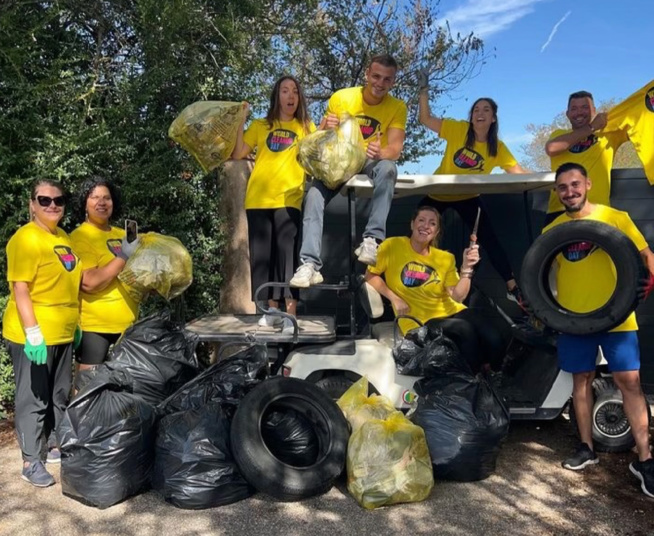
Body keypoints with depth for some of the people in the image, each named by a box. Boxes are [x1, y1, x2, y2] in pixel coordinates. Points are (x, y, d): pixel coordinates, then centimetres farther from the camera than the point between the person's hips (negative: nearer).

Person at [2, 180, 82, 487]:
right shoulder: (26, 239, -15)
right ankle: (31, 462, 13)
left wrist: (74, 324, 18)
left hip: (62, 333, 8)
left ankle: (55, 446, 33)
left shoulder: (64, 238, 11)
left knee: (60, 395, 18)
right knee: (34, 398, 2)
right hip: (34, 335, -8)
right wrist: (32, 333, -24)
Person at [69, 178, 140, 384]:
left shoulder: (122, 234, 11)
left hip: (126, 323, 7)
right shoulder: (80, 236, -8)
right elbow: (89, 283, -21)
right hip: (94, 324, -7)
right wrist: (123, 256, -21)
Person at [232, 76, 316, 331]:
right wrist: (239, 122, 1)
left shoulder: (306, 127, 15)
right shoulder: (260, 126, 16)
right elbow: (237, 154, 7)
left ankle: (290, 315, -9)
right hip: (258, 198, 2)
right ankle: (272, 310, 12)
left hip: (288, 198, -2)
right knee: (262, 254, 3)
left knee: (287, 253, -9)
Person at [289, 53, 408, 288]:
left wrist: (380, 153, -41)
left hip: (371, 164, -1)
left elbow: (395, 149, -17)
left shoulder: (397, 107, -7)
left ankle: (372, 239, -37)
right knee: (315, 194, -27)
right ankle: (310, 265, -31)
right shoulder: (341, 97, -5)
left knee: (387, 167, -36)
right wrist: (326, 128, -26)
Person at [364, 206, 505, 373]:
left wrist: (467, 268, -17)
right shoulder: (393, 246, -2)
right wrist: (394, 298, -9)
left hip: (451, 311, 4)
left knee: (494, 340, -23)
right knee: (464, 330, -32)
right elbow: (370, 275, 2)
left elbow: (458, 297, -3)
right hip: (419, 320, -4)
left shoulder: (445, 258, 7)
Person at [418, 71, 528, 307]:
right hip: (438, 193, -1)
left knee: (489, 240, -6)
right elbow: (425, 119, -19)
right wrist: (424, 90, -26)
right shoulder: (458, 130, -16)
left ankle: (512, 287, 2)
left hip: (468, 197, 1)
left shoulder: (498, 148, -10)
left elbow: (519, 172, -12)